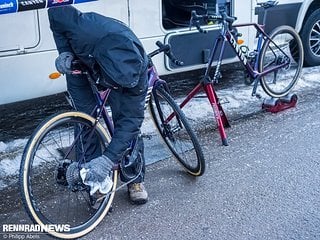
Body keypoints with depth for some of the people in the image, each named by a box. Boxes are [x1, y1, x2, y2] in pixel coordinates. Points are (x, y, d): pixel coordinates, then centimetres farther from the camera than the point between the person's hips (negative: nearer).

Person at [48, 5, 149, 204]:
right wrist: (65, 52, -31)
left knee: (130, 123, -7)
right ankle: (93, 179, 7)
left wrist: (108, 159, -43)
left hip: (127, 70, -1)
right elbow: (56, 10, -23)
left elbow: (131, 119, -36)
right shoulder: (81, 30, -45)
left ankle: (136, 180, 10)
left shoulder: (137, 70, -40)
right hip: (81, 66, 1)